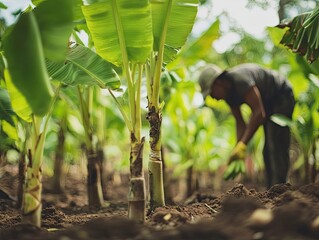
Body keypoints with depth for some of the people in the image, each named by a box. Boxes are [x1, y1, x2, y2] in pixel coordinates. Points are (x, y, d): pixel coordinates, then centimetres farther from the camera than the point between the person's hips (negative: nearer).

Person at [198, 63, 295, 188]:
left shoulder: (240, 79, -32)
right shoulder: (227, 92, -3)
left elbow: (259, 113, -35)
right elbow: (240, 122, 0)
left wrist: (242, 145, -36)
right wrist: (238, 149, -11)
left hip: (282, 97, -10)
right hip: (269, 102, 10)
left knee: (275, 147, -18)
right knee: (268, 150, 7)